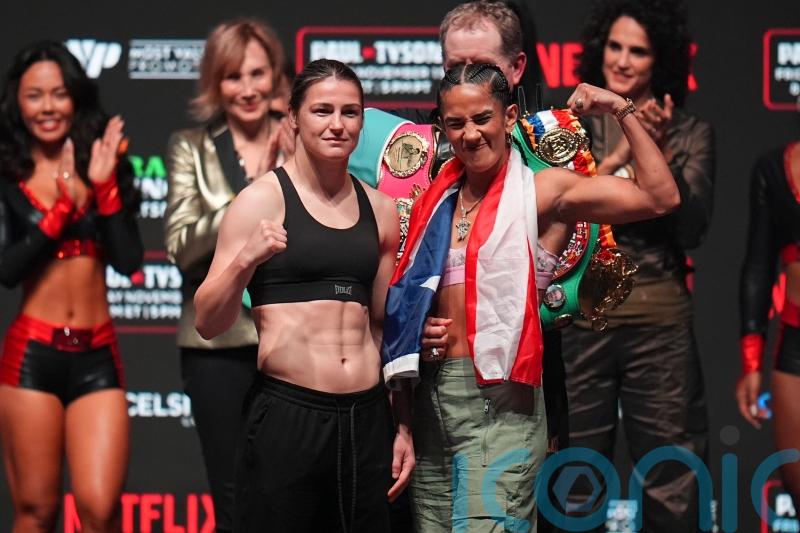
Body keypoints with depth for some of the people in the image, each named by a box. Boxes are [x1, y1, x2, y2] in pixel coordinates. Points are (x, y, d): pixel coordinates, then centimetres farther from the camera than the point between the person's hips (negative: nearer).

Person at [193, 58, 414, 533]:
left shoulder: (379, 210, 13)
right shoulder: (263, 199, -1)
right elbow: (208, 323, -5)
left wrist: (403, 426, 17)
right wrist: (244, 262, -23)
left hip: (368, 419, 5)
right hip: (288, 416, -4)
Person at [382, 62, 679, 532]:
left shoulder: (542, 191, -3)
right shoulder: (440, 199, 13)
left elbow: (660, 198, -14)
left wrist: (624, 112, -15)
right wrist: (420, 330, 3)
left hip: (498, 405, -6)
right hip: (432, 398, 6)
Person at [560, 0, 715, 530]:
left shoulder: (692, 133, 5)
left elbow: (691, 230, -4)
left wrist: (661, 156, -16)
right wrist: (617, 157, -18)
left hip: (661, 323, 0)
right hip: (581, 317, 0)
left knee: (673, 489, 2)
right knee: (573, 487, 5)